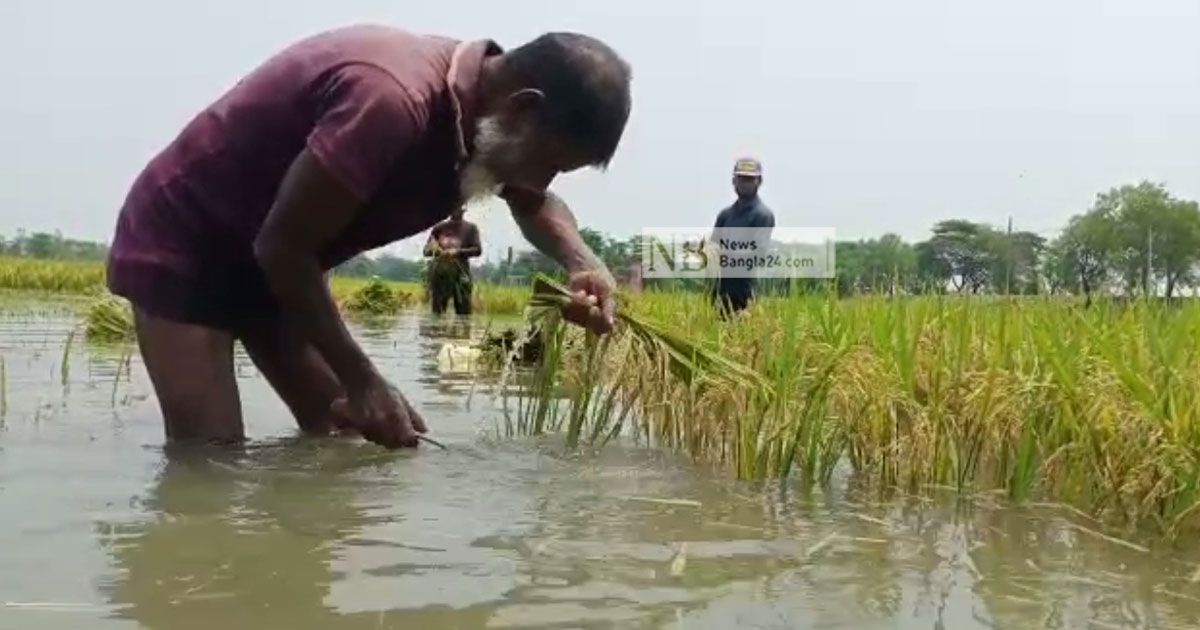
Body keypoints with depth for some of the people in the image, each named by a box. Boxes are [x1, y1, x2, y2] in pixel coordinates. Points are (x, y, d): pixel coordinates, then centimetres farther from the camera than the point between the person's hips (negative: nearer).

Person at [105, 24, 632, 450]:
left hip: (262, 259, 9)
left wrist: (582, 264, -9)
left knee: (343, 436, 5)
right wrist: (360, 380, -22)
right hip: (179, 242, -9)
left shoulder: (482, 113, -7)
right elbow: (282, 246, -29)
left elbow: (534, 203, 14)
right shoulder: (393, 99, -36)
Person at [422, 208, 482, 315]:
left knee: (463, 311, -5)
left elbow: (477, 250, -4)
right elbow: (426, 250, 9)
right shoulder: (439, 227, 7)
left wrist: (458, 252, -17)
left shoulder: (469, 228, 3)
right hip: (439, 271, 2)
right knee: (438, 311, 3)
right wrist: (433, 249, -14)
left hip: (460, 272, -2)